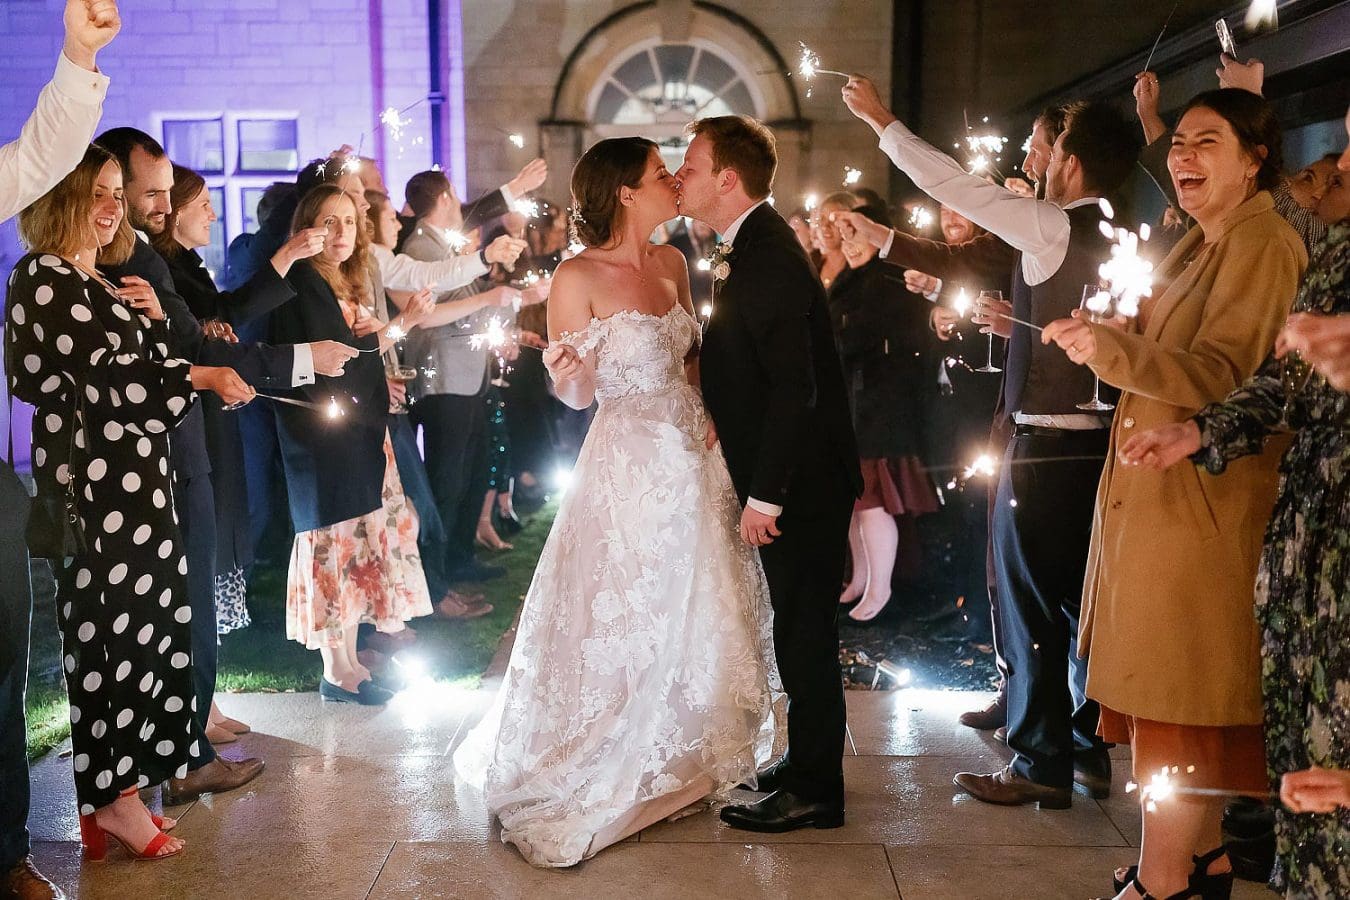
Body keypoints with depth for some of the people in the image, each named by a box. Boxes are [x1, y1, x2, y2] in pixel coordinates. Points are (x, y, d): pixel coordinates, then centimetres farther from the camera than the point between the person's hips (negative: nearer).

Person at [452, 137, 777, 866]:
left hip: (693, 457, 6)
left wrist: (707, 410, -1)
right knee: (620, 625, 4)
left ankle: (683, 758, 32)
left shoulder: (672, 262, 5)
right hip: (627, 468, -6)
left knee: (696, 618, 13)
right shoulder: (578, 277, -12)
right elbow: (576, 396, -8)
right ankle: (595, 782, 22)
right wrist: (567, 373, -30)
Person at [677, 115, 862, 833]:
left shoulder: (768, 256, -21)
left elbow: (794, 387, -25)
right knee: (801, 627, 19)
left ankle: (814, 791, 13)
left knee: (804, 631, 1)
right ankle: (808, 758, 33)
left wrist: (765, 494, -22)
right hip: (790, 477, 10)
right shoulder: (753, 246, 11)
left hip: (800, 481, -10)